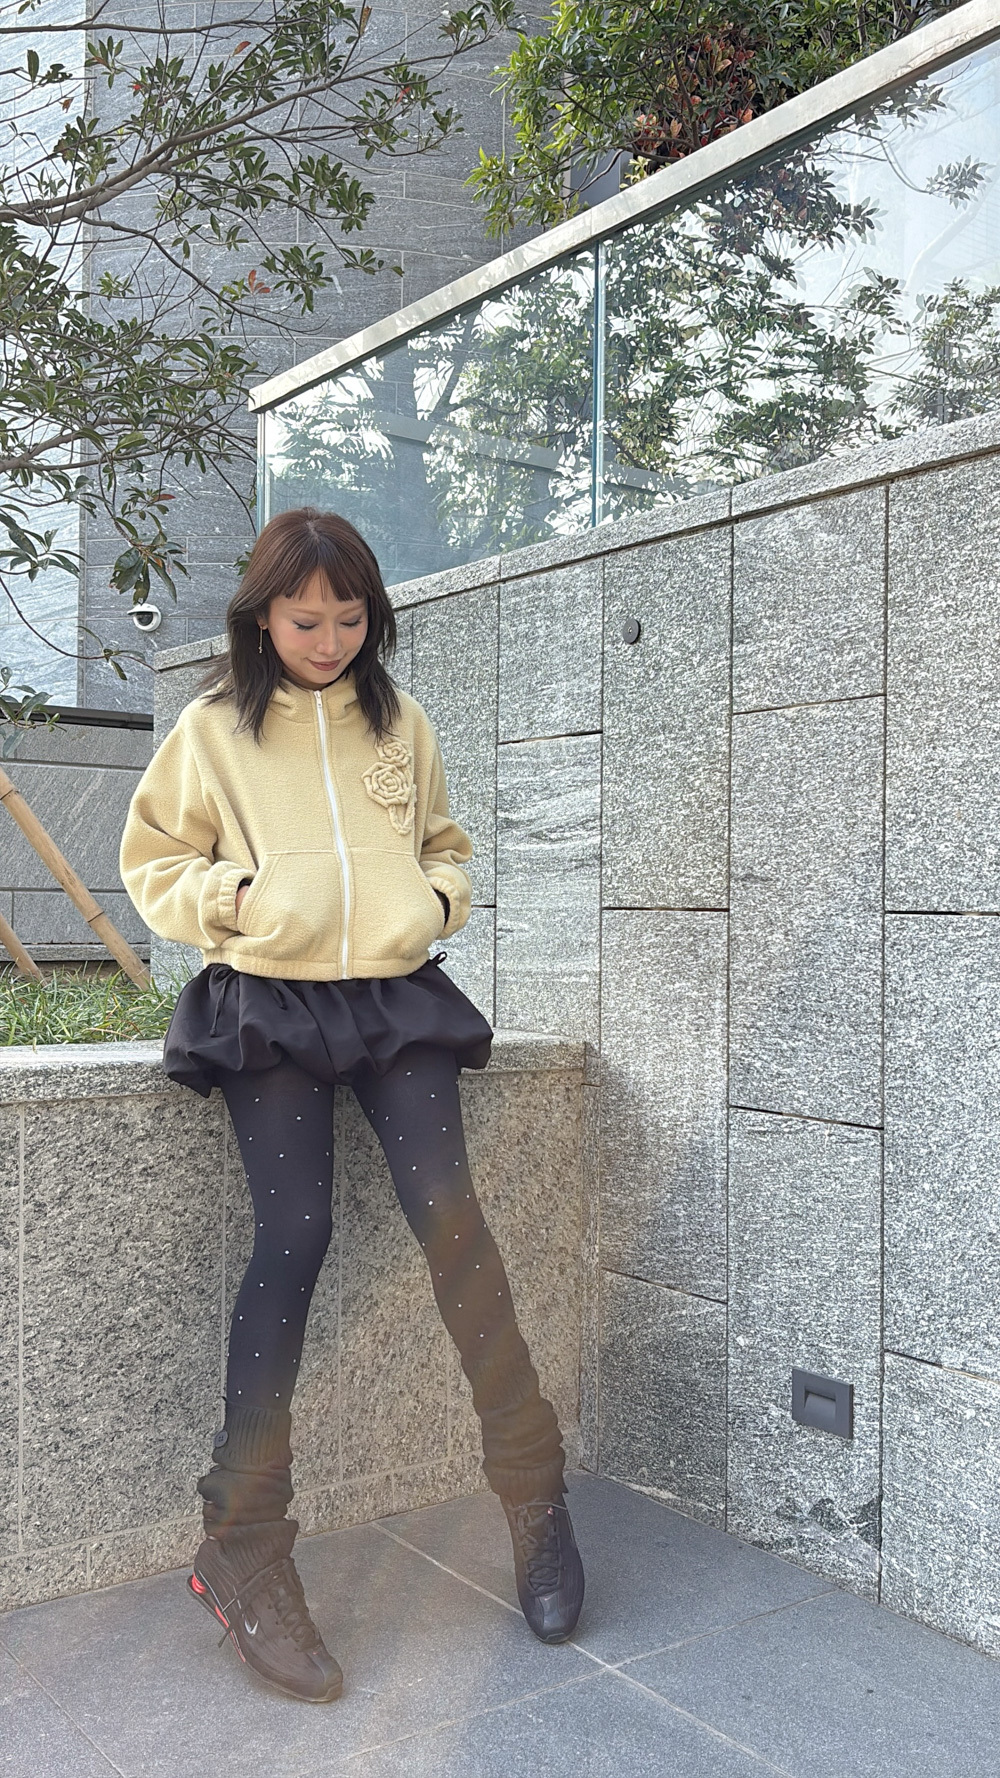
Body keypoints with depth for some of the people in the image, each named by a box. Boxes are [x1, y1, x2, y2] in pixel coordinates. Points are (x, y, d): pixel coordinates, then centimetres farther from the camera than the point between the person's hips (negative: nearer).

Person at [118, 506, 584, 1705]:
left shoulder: (399, 723, 14)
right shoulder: (213, 728, 6)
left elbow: (442, 842, 25)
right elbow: (153, 863, 10)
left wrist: (441, 897, 4)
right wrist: (234, 897, -8)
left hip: (396, 993, 2)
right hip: (266, 1002, -2)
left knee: (449, 1210, -12)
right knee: (292, 1237, -11)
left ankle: (532, 1492, 1)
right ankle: (243, 1546, -1)